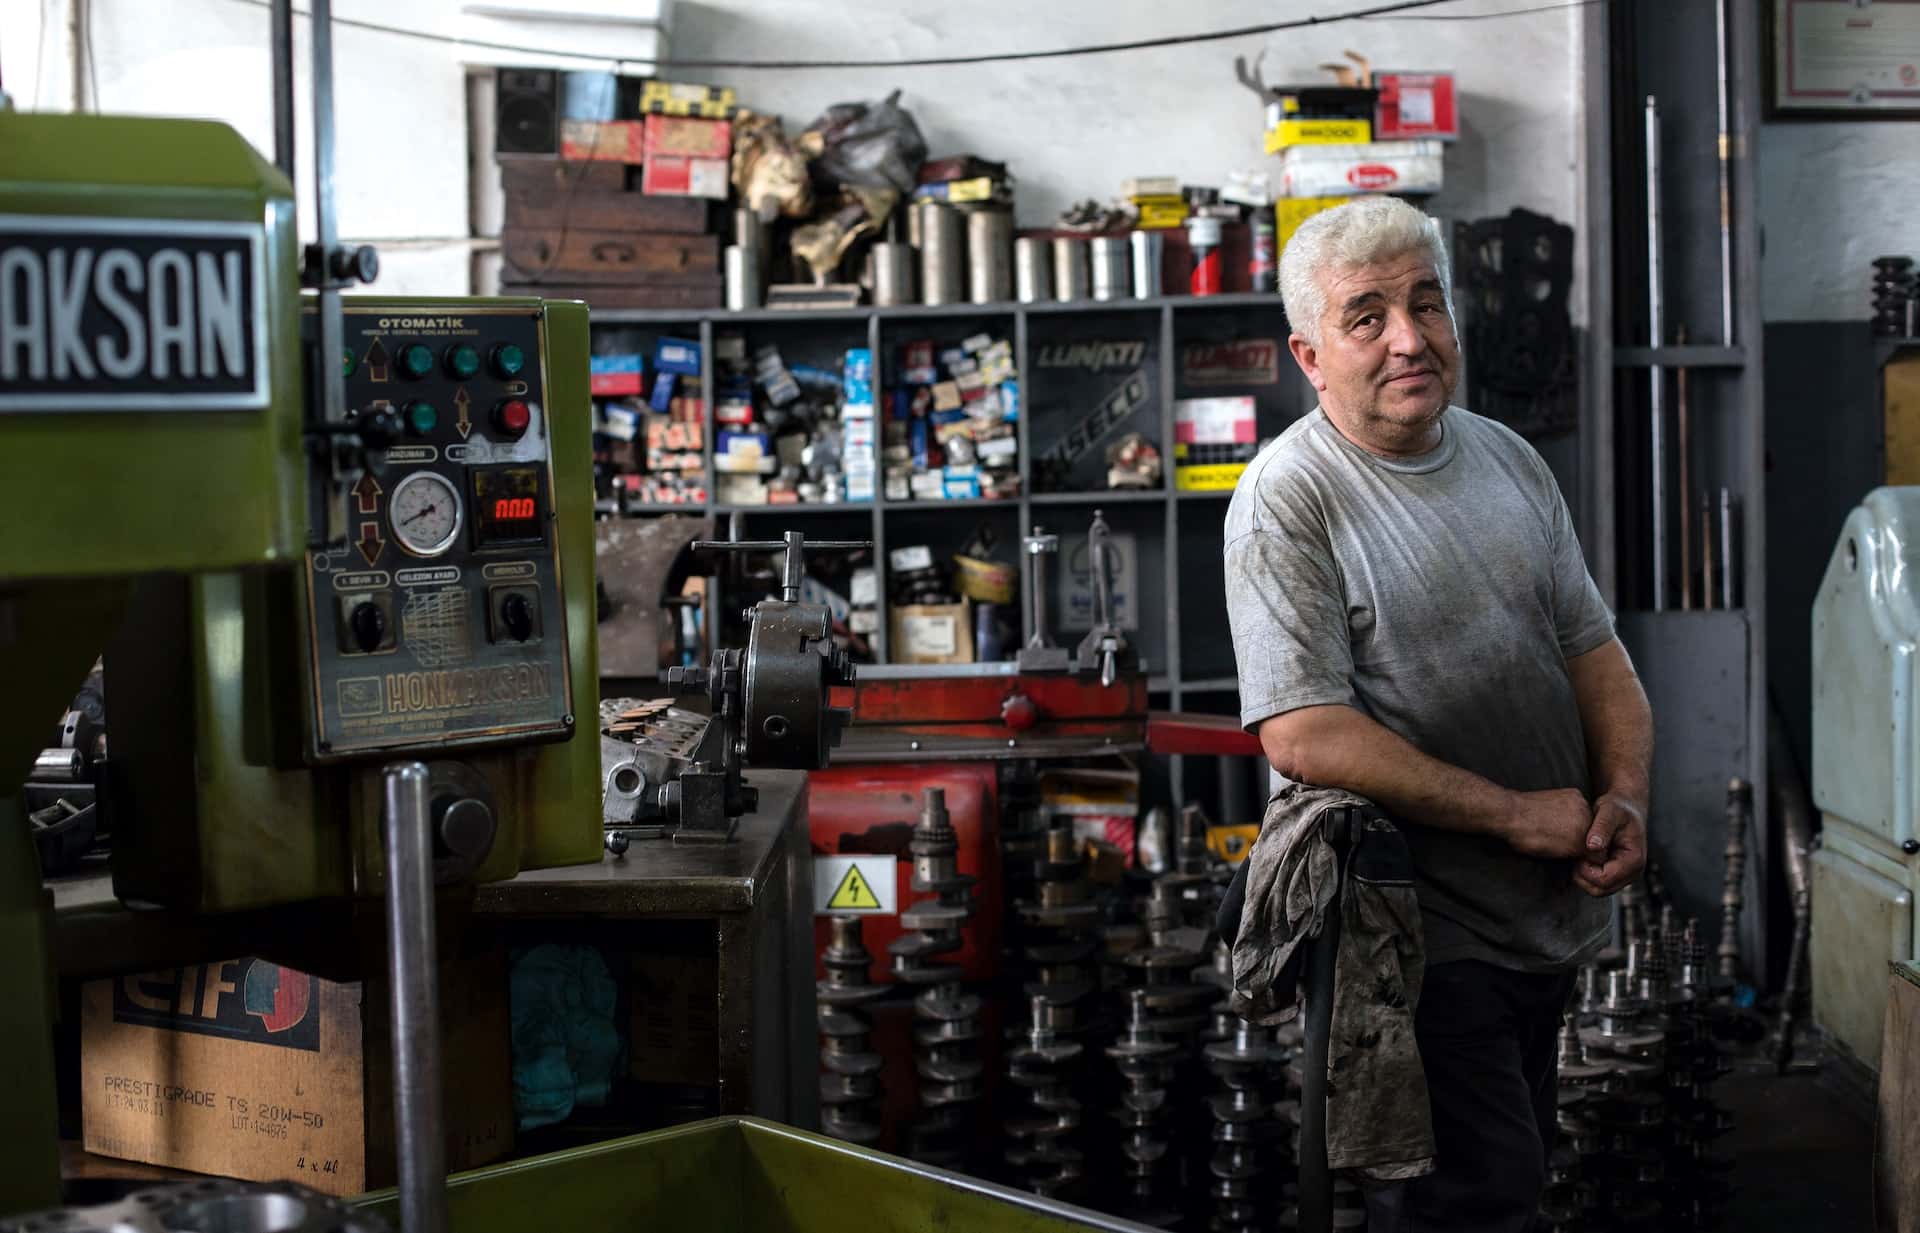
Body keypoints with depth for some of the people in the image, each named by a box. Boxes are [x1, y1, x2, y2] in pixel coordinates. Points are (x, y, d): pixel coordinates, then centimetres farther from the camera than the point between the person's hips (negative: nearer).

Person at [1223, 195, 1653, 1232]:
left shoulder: (1507, 460, 8)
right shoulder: (1287, 500, -15)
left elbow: (1592, 646, 14)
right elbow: (1303, 736, -22)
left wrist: (1625, 797, -5)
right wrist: (1517, 814, -20)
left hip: (1555, 912, 7)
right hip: (1431, 939, -7)